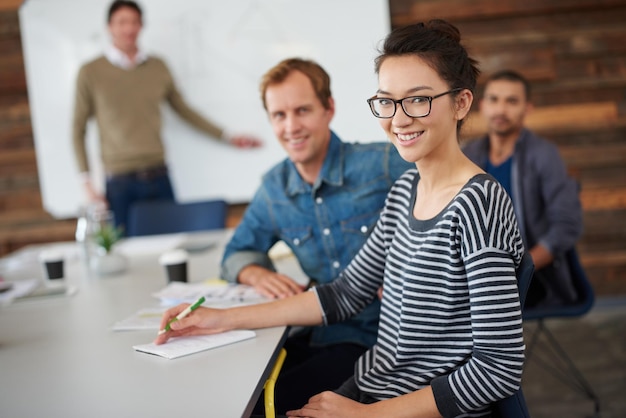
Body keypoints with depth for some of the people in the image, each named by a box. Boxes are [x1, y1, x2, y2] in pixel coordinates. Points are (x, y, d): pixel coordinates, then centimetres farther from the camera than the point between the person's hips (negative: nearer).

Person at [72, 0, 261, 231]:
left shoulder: (158, 67, 9)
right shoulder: (90, 73, 2)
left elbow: (184, 110, 19)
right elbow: (78, 130, 5)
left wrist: (227, 137, 16)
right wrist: (86, 182, -2)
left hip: (159, 176, 3)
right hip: (119, 181, -2)